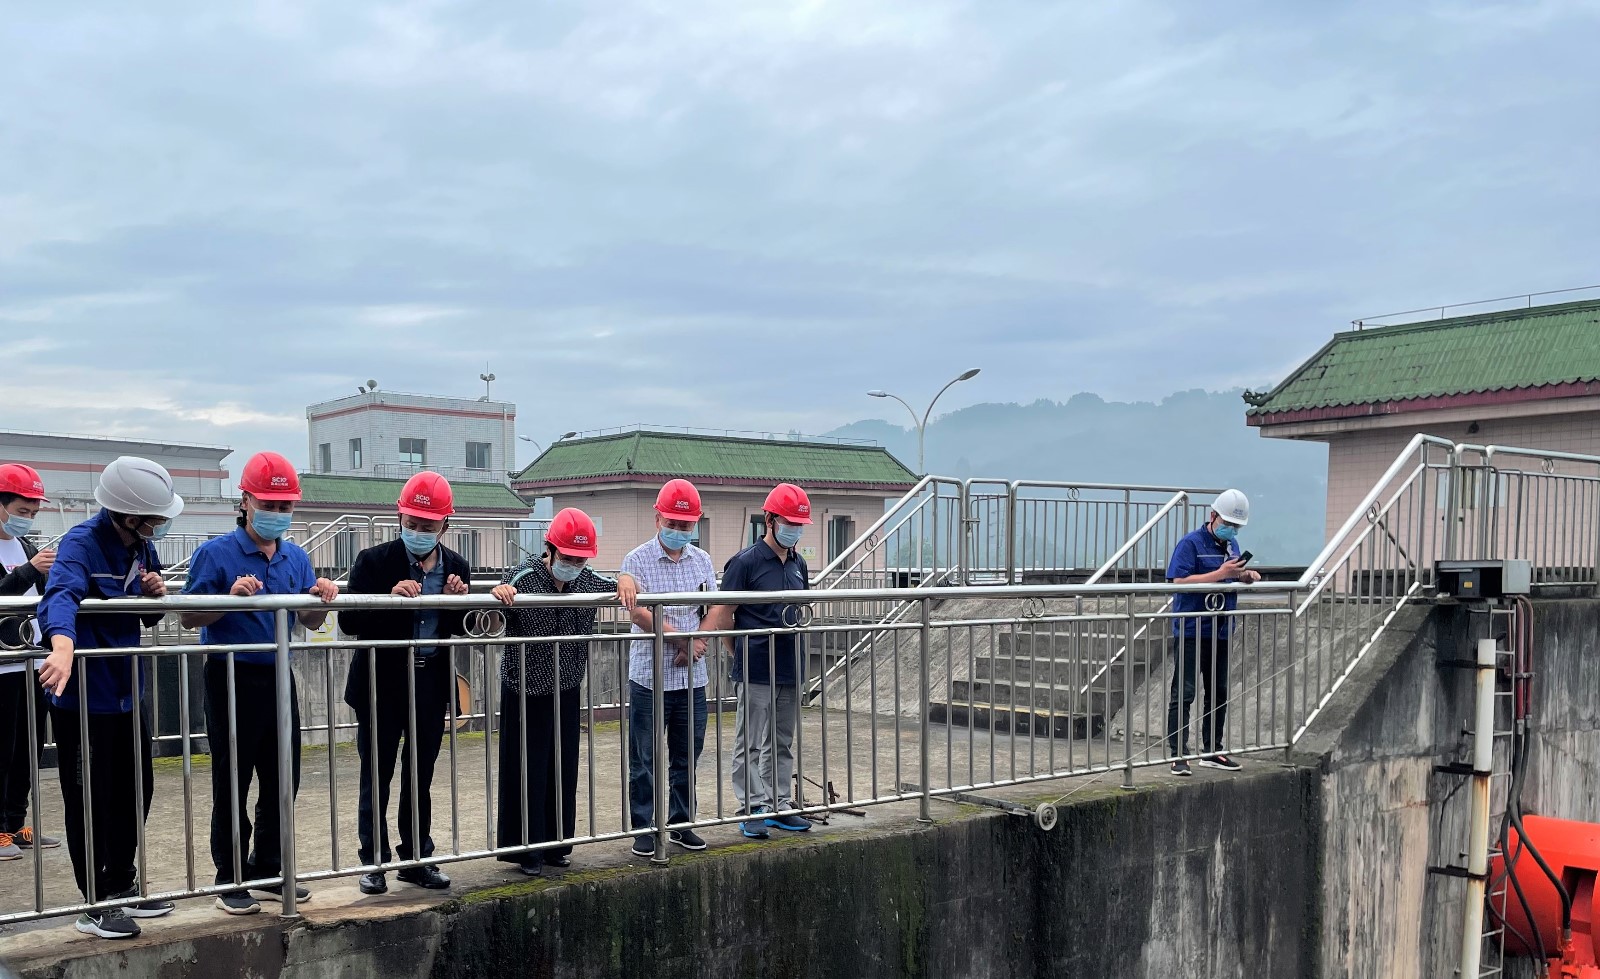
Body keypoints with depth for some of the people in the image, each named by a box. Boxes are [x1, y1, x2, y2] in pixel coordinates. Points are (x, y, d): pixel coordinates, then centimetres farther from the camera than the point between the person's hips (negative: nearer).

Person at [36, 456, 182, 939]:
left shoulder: (142, 547, 5)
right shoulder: (82, 543, -19)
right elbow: (60, 595, -40)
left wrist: (156, 595, -7)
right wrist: (62, 645, -60)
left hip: (128, 692, 8)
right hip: (83, 696, -8)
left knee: (136, 791, 16)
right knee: (89, 801, 4)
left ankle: (121, 886, 34)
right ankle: (95, 905, 17)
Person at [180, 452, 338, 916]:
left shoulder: (297, 558, 8)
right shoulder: (216, 553, -8)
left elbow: (310, 622, 12)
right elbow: (190, 618, -9)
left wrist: (321, 598, -9)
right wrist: (231, 598, -25)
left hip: (279, 677, 5)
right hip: (232, 679, -5)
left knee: (282, 780, 12)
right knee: (232, 782, 4)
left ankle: (268, 868, 26)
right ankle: (230, 879, 15)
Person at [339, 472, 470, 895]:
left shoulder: (456, 567, 3)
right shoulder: (375, 561, -7)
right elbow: (350, 622, -12)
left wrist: (457, 601, -10)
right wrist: (390, 598, -26)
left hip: (430, 683, 3)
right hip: (382, 684, -3)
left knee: (421, 778, 13)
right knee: (376, 777, 5)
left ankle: (417, 859, 23)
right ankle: (374, 861, 17)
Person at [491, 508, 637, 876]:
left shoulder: (586, 580, -1)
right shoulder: (523, 578, -15)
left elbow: (625, 594, 12)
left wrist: (625, 581, -12)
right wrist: (497, 594, -40)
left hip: (566, 693, 5)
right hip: (526, 693, -5)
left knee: (564, 770, 13)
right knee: (528, 772, 2)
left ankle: (556, 843, 26)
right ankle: (526, 849, 15)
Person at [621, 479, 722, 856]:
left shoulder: (702, 560, 9)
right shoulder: (638, 560, -5)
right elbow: (640, 613, -14)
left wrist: (696, 646, -10)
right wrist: (683, 639, -14)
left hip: (692, 677, 4)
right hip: (649, 678, -4)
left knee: (687, 756, 12)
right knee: (644, 759, 3)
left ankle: (681, 824, 25)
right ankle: (643, 829, 13)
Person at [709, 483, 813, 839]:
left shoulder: (799, 565, 12)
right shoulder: (745, 562, -9)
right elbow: (722, 616, -8)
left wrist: (796, 652, 16)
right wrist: (742, 655, 0)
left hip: (790, 670, 7)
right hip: (756, 673, -7)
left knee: (782, 744, 14)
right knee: (750, 745, 0)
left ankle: (780, 806, 22)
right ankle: (753, 810, 7)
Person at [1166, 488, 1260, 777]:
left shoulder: (1231, 545, 13)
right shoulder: (1191, 543, -11)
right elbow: (1179, 581, -21)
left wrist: (1245, 576, 2)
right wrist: (1221, 574, -25)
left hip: (1220, 632, 8)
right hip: (1190, 632, -8)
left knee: (1219, 694, 14)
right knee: (1183, 694, -6)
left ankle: (1212, 752, 25)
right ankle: (1177, 755, -4)